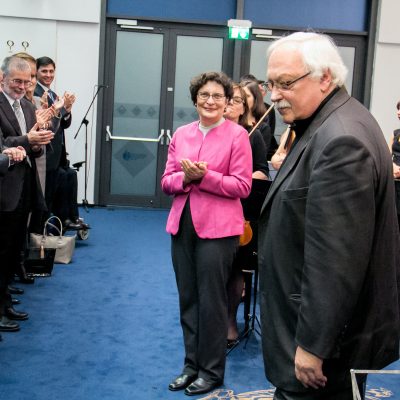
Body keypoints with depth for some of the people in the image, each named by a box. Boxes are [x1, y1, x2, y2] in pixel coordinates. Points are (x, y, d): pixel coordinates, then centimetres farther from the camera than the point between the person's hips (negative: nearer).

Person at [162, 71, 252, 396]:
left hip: (217, 227, -5)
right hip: (183, 223, 5)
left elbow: (242, 186, -9)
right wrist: (185, 177, -13)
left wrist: (204, 176, -19)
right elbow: (167, 182, 8)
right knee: (188, 298, 12)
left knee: (211, 300, 3)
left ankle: (211, 371, 20)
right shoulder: (181, 134, 9)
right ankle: (192, 365, 27)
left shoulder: (237, 135, -5)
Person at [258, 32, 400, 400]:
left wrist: (312, 344, -23)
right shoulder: (328, 125, 9)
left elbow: (336, 259, -27)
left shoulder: (341, 141, -25)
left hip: (328, 334, -10)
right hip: (310, 314, 10)